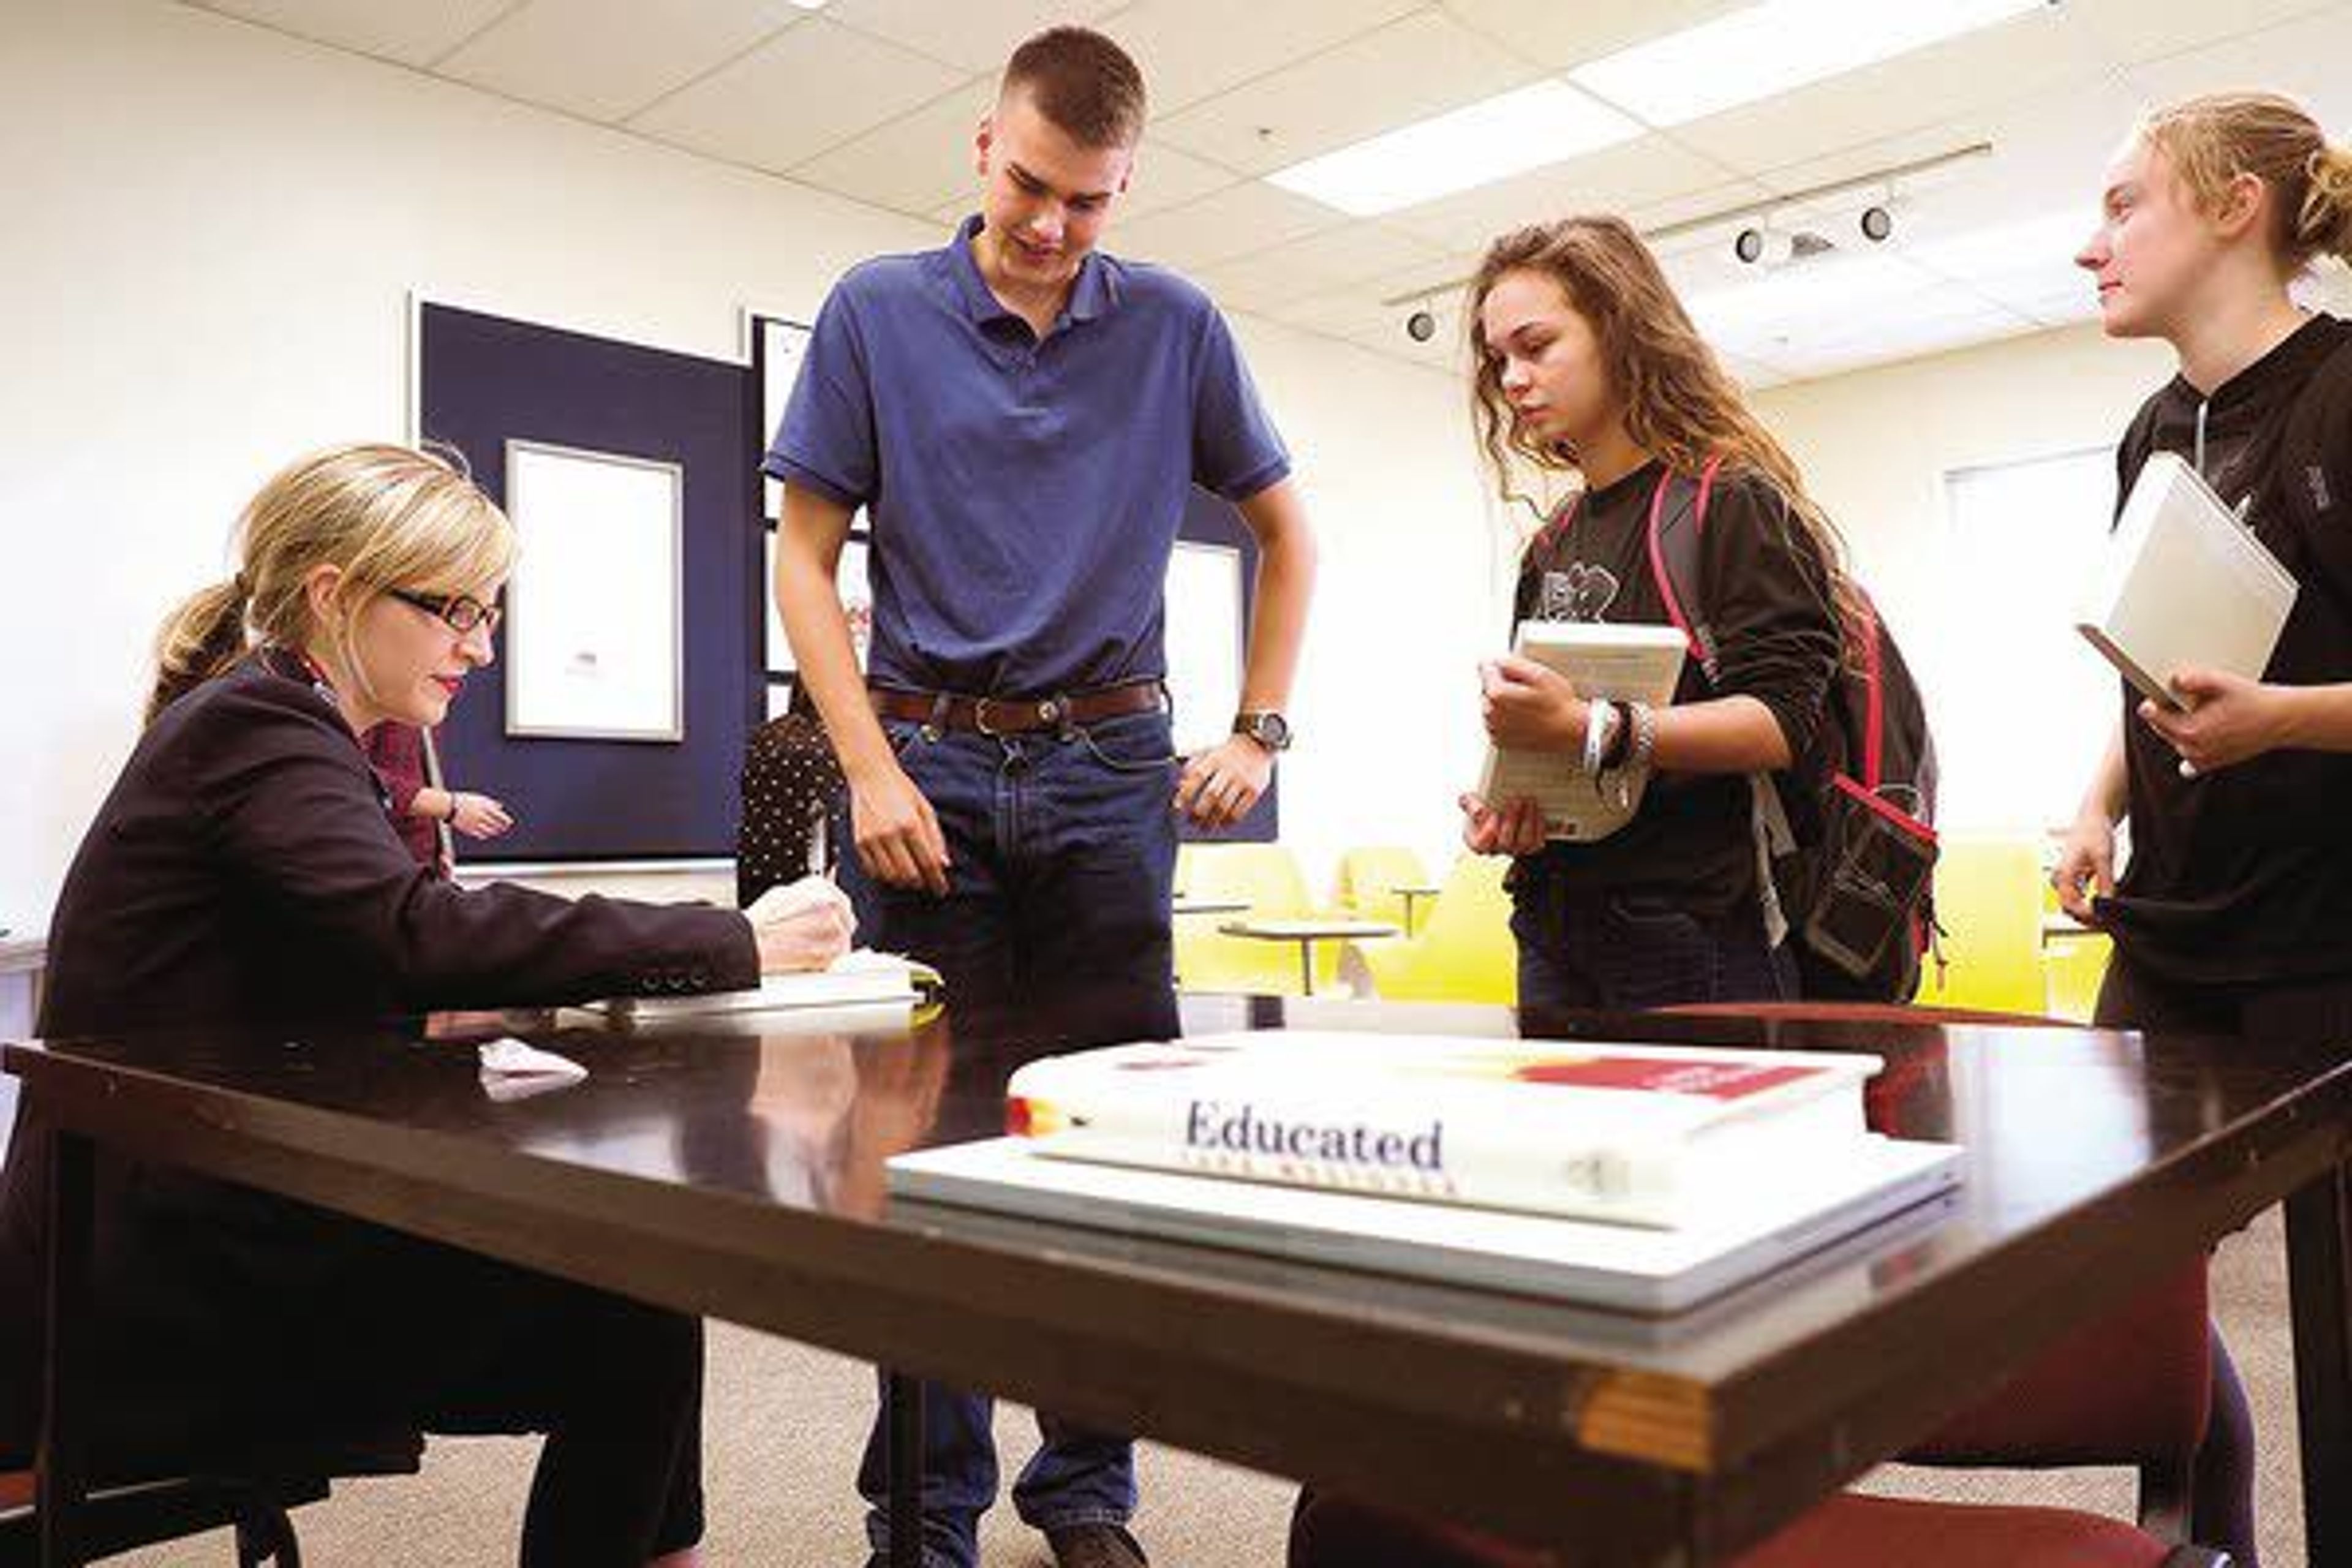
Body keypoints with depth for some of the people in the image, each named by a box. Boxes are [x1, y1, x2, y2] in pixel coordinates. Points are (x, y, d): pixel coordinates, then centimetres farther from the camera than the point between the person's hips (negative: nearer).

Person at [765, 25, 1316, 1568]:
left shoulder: (1177, 327, 6)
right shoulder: (877, 312, 3)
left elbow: (1287, 531, 15)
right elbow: (807, 559, 1)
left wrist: (1261, 729, 6)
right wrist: (873, 772, -9)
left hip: (1111, 763, 2)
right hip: (931, 760, -1)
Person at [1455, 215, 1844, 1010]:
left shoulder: (1732, 499, -5)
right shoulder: (1553, 545, 17)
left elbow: (1782, 721, -15)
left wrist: (1591, 730, -26)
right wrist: (1495, 805, -1)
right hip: (1556, 930, 6)